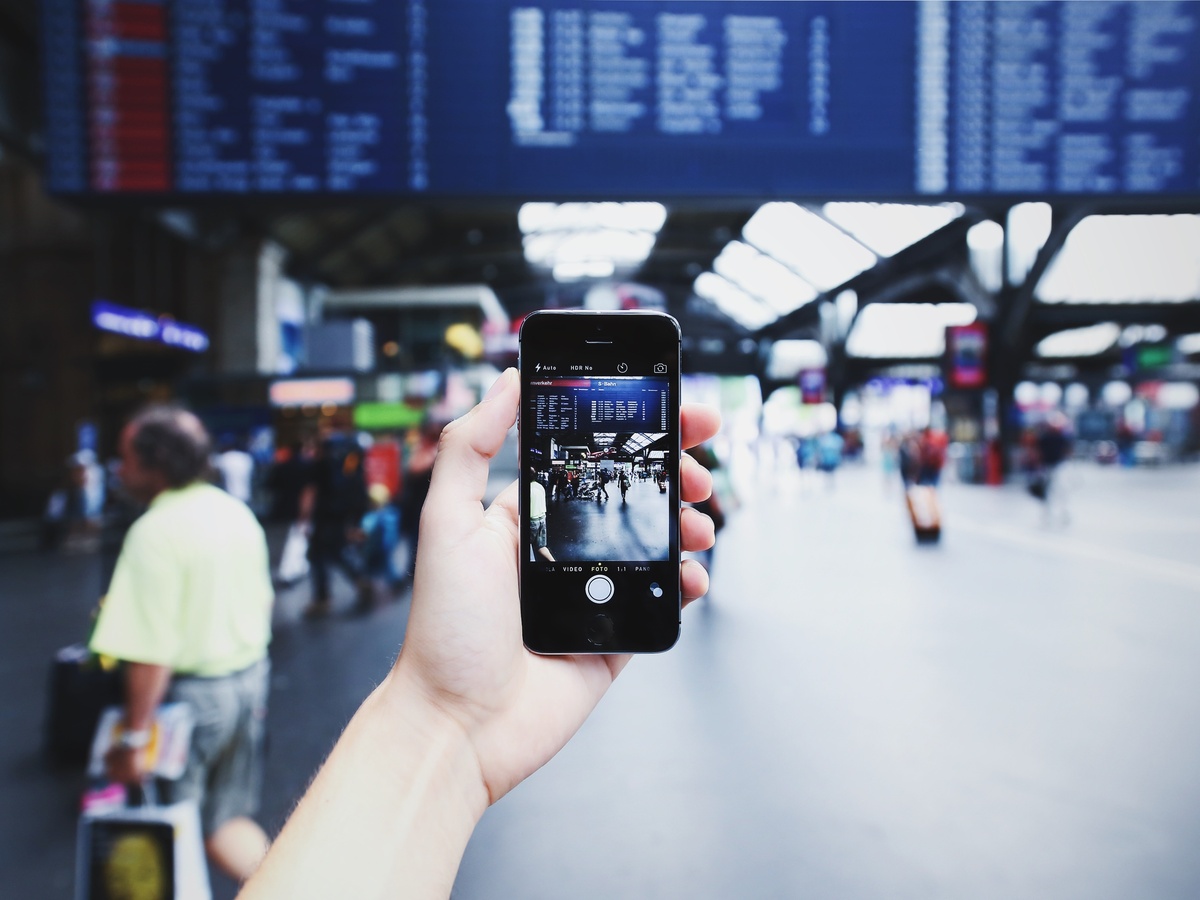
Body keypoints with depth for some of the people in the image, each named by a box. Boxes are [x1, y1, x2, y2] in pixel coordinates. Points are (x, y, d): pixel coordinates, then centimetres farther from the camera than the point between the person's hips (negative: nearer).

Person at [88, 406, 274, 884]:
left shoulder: (155, 532, -20)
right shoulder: (238, 512, 3)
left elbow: (152, 652, -22)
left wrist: (134, 736, -16)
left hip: (192, 694, -7)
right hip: (250, 680, 7)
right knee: (228, 818, 18)